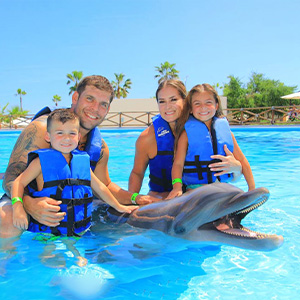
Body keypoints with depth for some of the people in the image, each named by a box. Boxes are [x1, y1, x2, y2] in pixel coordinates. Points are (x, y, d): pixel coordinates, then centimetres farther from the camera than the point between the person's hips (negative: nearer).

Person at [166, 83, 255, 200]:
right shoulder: (187, 133, 0)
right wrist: (177, 186, -26)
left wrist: (252, 189, 9)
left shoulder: (225, 129, 10)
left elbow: (242, 161, 15)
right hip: (195, 189, -3)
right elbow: (178, 163, -8)